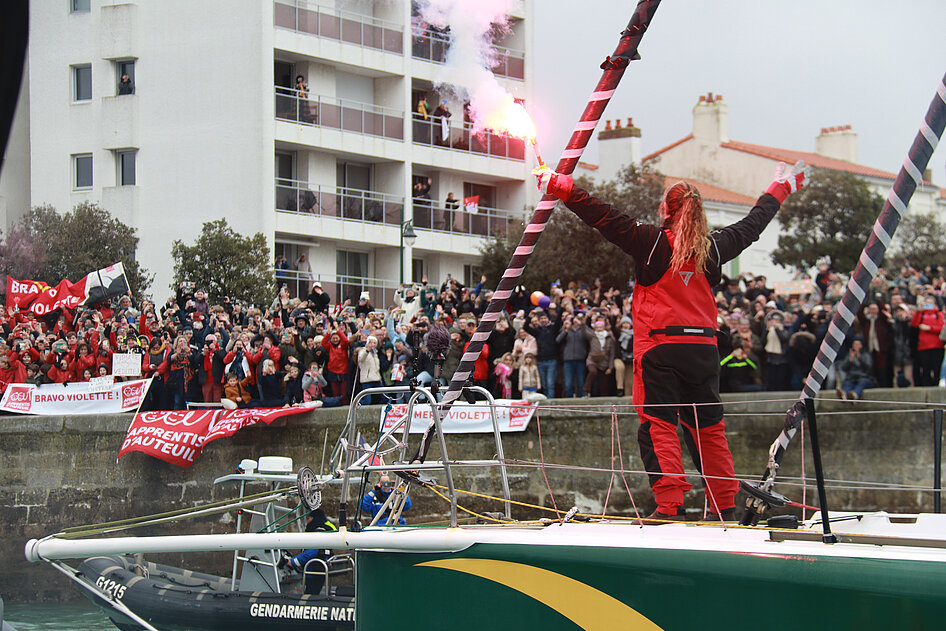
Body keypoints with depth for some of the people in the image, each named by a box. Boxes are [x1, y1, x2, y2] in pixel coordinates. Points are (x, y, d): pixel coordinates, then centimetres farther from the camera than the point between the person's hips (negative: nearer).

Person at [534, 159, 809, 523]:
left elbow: (602, 216, -4)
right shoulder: (713, 247, 8)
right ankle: (725, 506, 14)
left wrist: (557, 184, 4)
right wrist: (783, 187, 40)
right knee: (708, 427, 12)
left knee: (658, 425, -5)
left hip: (659, 347, -4)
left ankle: (670, 506, -15)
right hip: (704, 347, 4)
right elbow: (752, 224, 24)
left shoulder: (651, 242, -4)